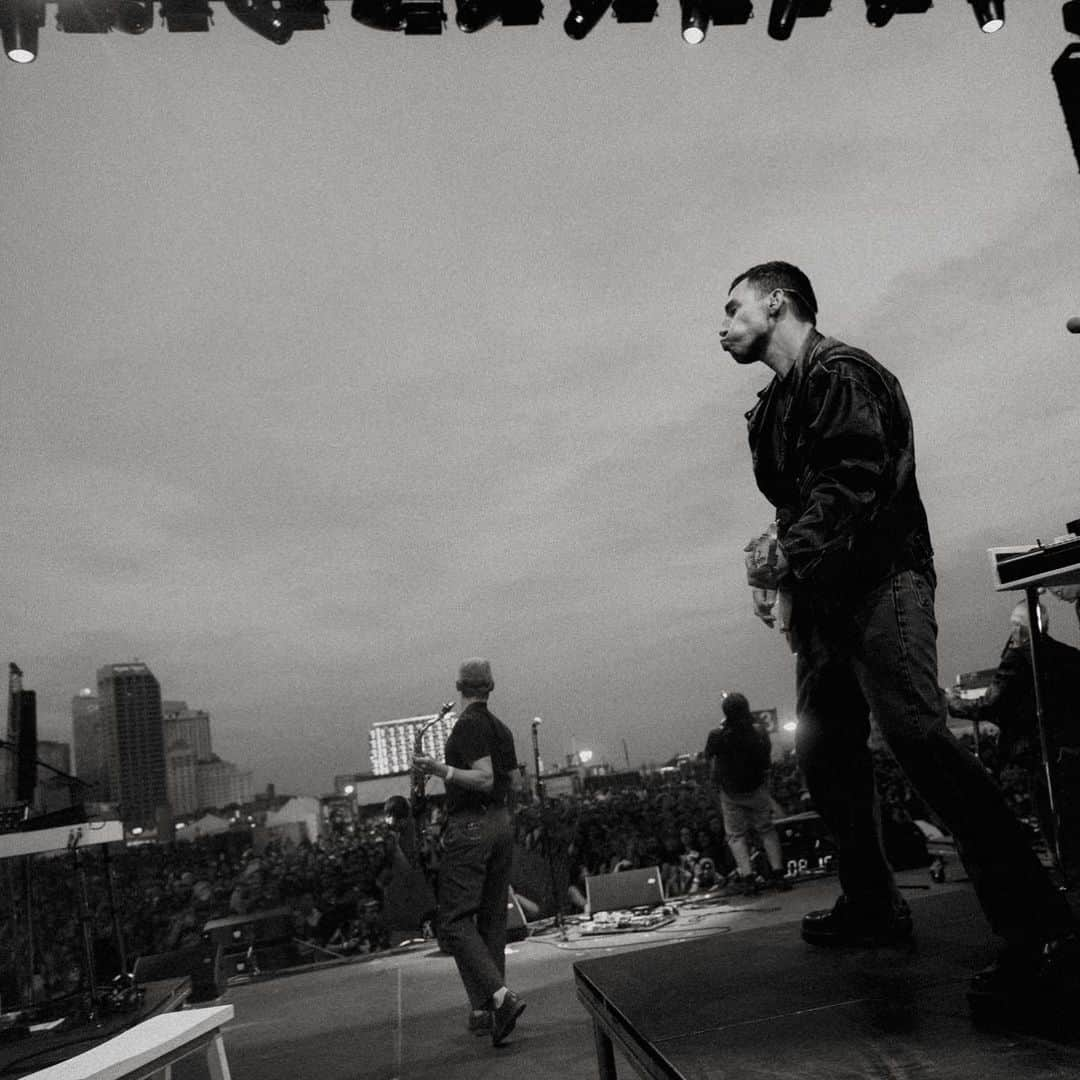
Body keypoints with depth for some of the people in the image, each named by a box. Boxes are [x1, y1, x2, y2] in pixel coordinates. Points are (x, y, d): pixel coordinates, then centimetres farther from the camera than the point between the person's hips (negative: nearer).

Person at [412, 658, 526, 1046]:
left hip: (469, 828, -8)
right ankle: (483, 1009, 16)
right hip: (502, 824, 8)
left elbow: (484, 779, -20)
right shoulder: (501, 728, 12)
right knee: (492, 919, 11)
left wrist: (440, 769, -24)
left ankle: (500, 996, -18)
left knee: (456, 921, -6)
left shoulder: (467, 725, -12)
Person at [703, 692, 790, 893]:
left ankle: (747, 876, 0)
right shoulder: (759, 731, -17)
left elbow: (708, 756, -2)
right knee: (767, 830, 15)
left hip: (731, 792, -1)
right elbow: (767, 758, 1)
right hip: (757, 788, 2)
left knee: (736, 835, 9)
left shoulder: (717, 735, -23)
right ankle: (777, 871, 9)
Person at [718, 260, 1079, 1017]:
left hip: (879, 579, -10)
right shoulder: (777, 406, 21)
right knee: (825, 751, 10)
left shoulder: (840, 373, -7)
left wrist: (788, 551, -28)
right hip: (824, 596, 10)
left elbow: (854, 479, -21)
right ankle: (873, 907, 23)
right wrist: (780, 578, 8)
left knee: (917, 735, -21)